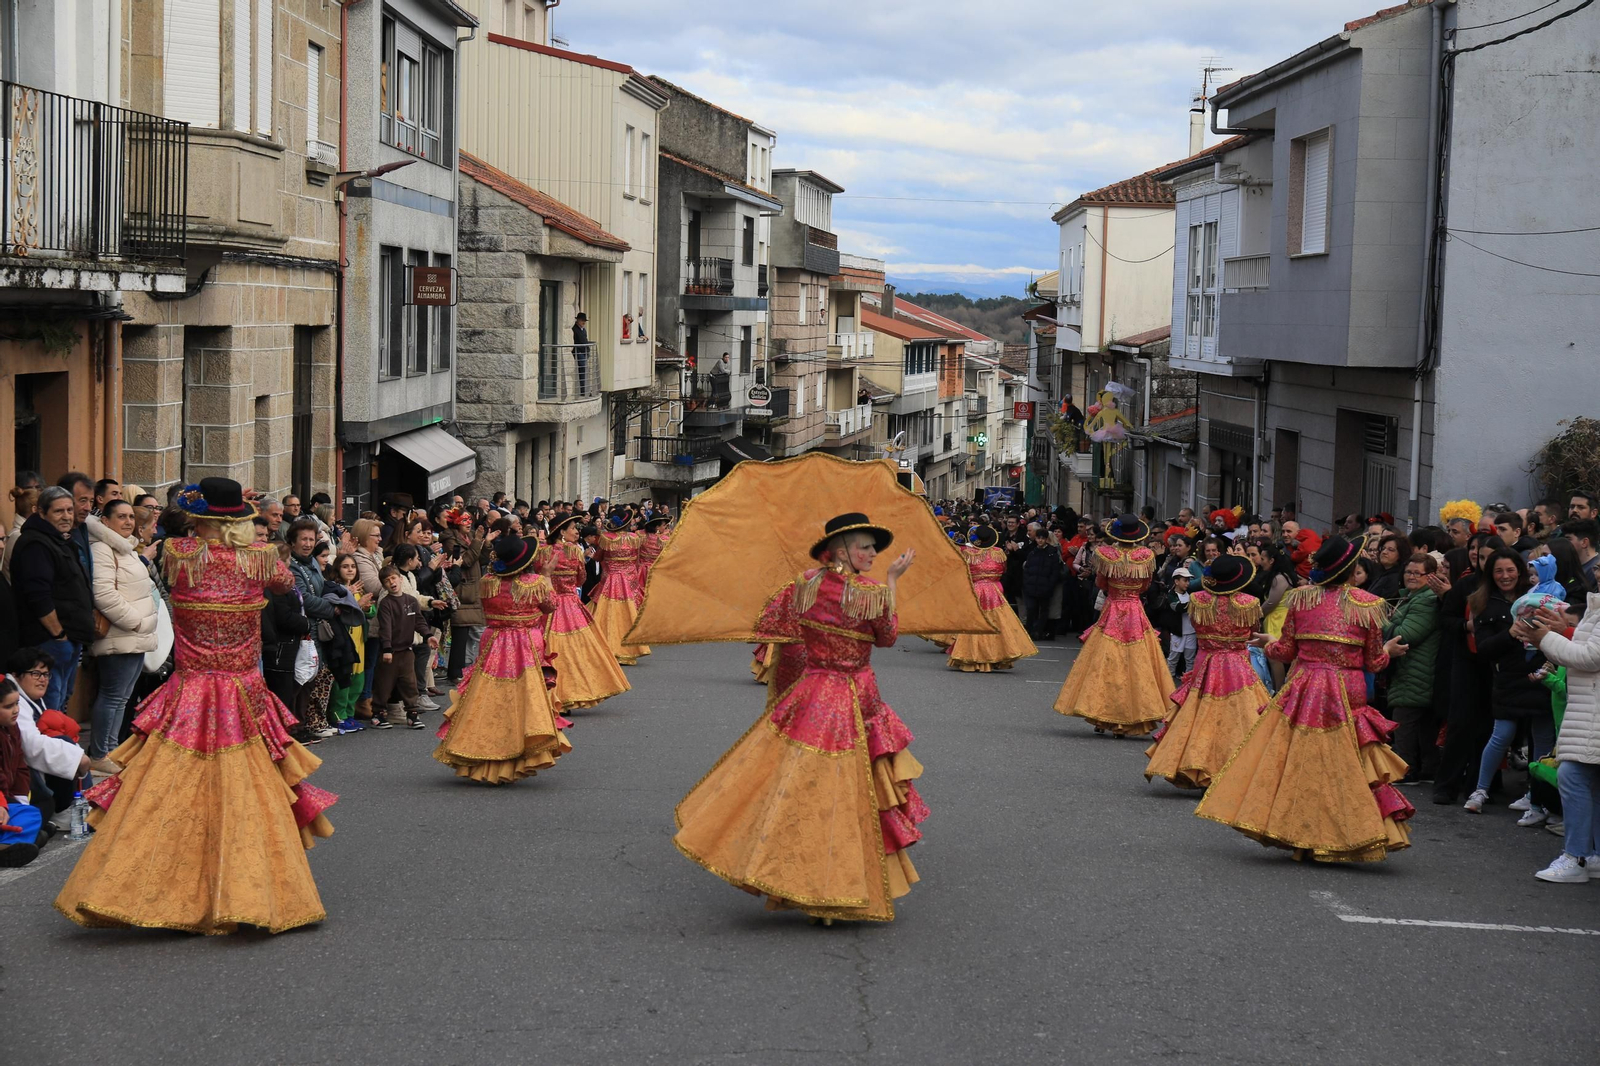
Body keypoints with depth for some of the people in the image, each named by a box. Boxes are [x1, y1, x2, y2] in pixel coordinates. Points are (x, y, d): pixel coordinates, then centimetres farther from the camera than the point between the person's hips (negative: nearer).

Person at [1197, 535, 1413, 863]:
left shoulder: (1301, 598, 1)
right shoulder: (1368, 604, -1)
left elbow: (1287, 651, 4)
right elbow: (1373, 662, 3)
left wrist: (1267, 643, 25)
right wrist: (1388, 651, 25)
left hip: (1304, 690, 1)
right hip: (1348, 696, -1)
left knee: (1296, 760, 7)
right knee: (1344, 765, 6)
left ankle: (1301, 837, 7)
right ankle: (1334, 840, 7)